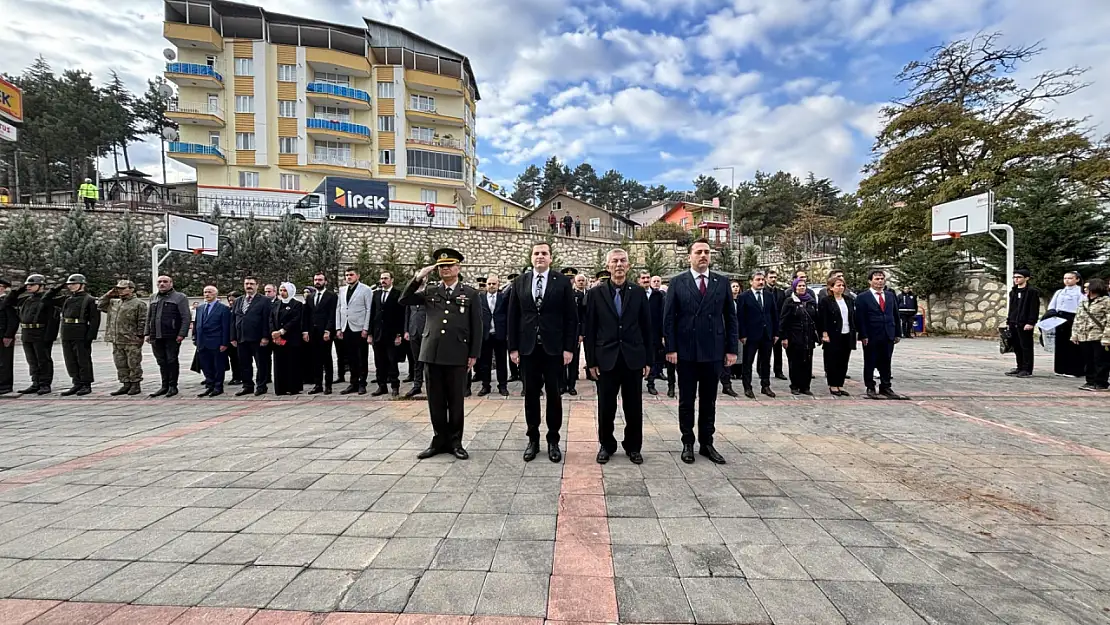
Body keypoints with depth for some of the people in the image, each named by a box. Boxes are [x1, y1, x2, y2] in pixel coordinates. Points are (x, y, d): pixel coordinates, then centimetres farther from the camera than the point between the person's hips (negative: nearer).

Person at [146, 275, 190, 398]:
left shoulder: (180, 297, -2)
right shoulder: (153, 298, 17)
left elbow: (186, 317, -8)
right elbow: (148, 317, 21)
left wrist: (182, 334, -16)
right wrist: (148, 333, 13)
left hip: (172, 337, -5)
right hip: (156, 337, 6)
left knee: (172, 361, 0)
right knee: (162, 362, 10)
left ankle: (173, 386, 8)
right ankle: (165, 386, 18)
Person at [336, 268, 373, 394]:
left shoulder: (365, 289, -1)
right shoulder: (342, 290, 14)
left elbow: (368, 310, -5)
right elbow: (338, 309, 14)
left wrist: (366, 329, -11)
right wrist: (338, 328, 7)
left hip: (359, 329, -5)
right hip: (346, 329, 5)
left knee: (362, 359, 1)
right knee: (351, 358, 9)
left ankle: (362, 384, 9)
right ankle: (354, 383, 18)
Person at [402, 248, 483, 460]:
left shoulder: (470, 294, 4)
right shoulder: (430, 292, 12)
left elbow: (476, 327, 2)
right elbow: (404, 301, 4)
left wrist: (473, 354, -3)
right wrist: (418, 278, -5)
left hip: (457, 355, -2)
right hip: (432, 353, 3)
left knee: (456, 401, 6)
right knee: (436, 401, 9)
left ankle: (455, 441, 18)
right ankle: (440, 440, 21)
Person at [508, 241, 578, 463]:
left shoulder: (562, 282, -1)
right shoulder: (520, 282, 6)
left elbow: (571, 317, -2)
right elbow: (513, 317, 6)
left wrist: (569, 348, -7)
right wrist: (513, 347, 1)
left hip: (554, 348, -2)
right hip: (527, 347, 2)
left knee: (554, 395, 6)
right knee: (531, 394, 9)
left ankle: (553, 440, 20)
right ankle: (533, 439, 23)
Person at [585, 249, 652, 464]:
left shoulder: (639, 292, 4)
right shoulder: (596, 294, 1)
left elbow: (647, 327, 5)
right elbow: (589, 329, 1)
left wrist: (648, 359, 2)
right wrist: (591, 360, -3)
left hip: (634, 359, 1)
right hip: (606, 358, -1)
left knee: (634, 407, 9)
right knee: (606, 407, 8)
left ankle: (633, 446, 26)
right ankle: (606, 445, 26)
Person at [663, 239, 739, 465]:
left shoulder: (722, 282, 6)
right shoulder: (678, 282, 0)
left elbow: (730, 317, 6)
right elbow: (669, 318, -2)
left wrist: (731, 348, 1)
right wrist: (671, 348, -8)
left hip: (713, 351, 2)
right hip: (686, 352, -2)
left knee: (709, 401, 11)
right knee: (686, 401, 8)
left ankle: (707, 443, 23)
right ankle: (687, 443, 20)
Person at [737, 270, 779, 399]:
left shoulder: (769, 295, 9)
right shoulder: (744, 296, -5)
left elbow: (775, 315, 11)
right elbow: (740, 317, -8)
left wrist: (776, 333, 6)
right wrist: (742, 335, -13)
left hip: (767, 335, 5)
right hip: (751, 335, -4)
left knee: (766, 362, 12)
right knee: (748, 362, 3)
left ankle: (765, 386, 24)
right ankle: (747, 388, 12)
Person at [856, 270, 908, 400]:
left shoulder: (890, 295, 12)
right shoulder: (862, 297, -4)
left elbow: (895, 315, 13)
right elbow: (860, 319, -8)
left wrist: (898, 333, 8)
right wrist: (863, 336, -14)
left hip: (889, 336, 5)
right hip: (871, 337, -4)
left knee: (886, 364, 10)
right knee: (870, 364, 4)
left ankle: (885, 388, 19)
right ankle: (870, 389, 12)